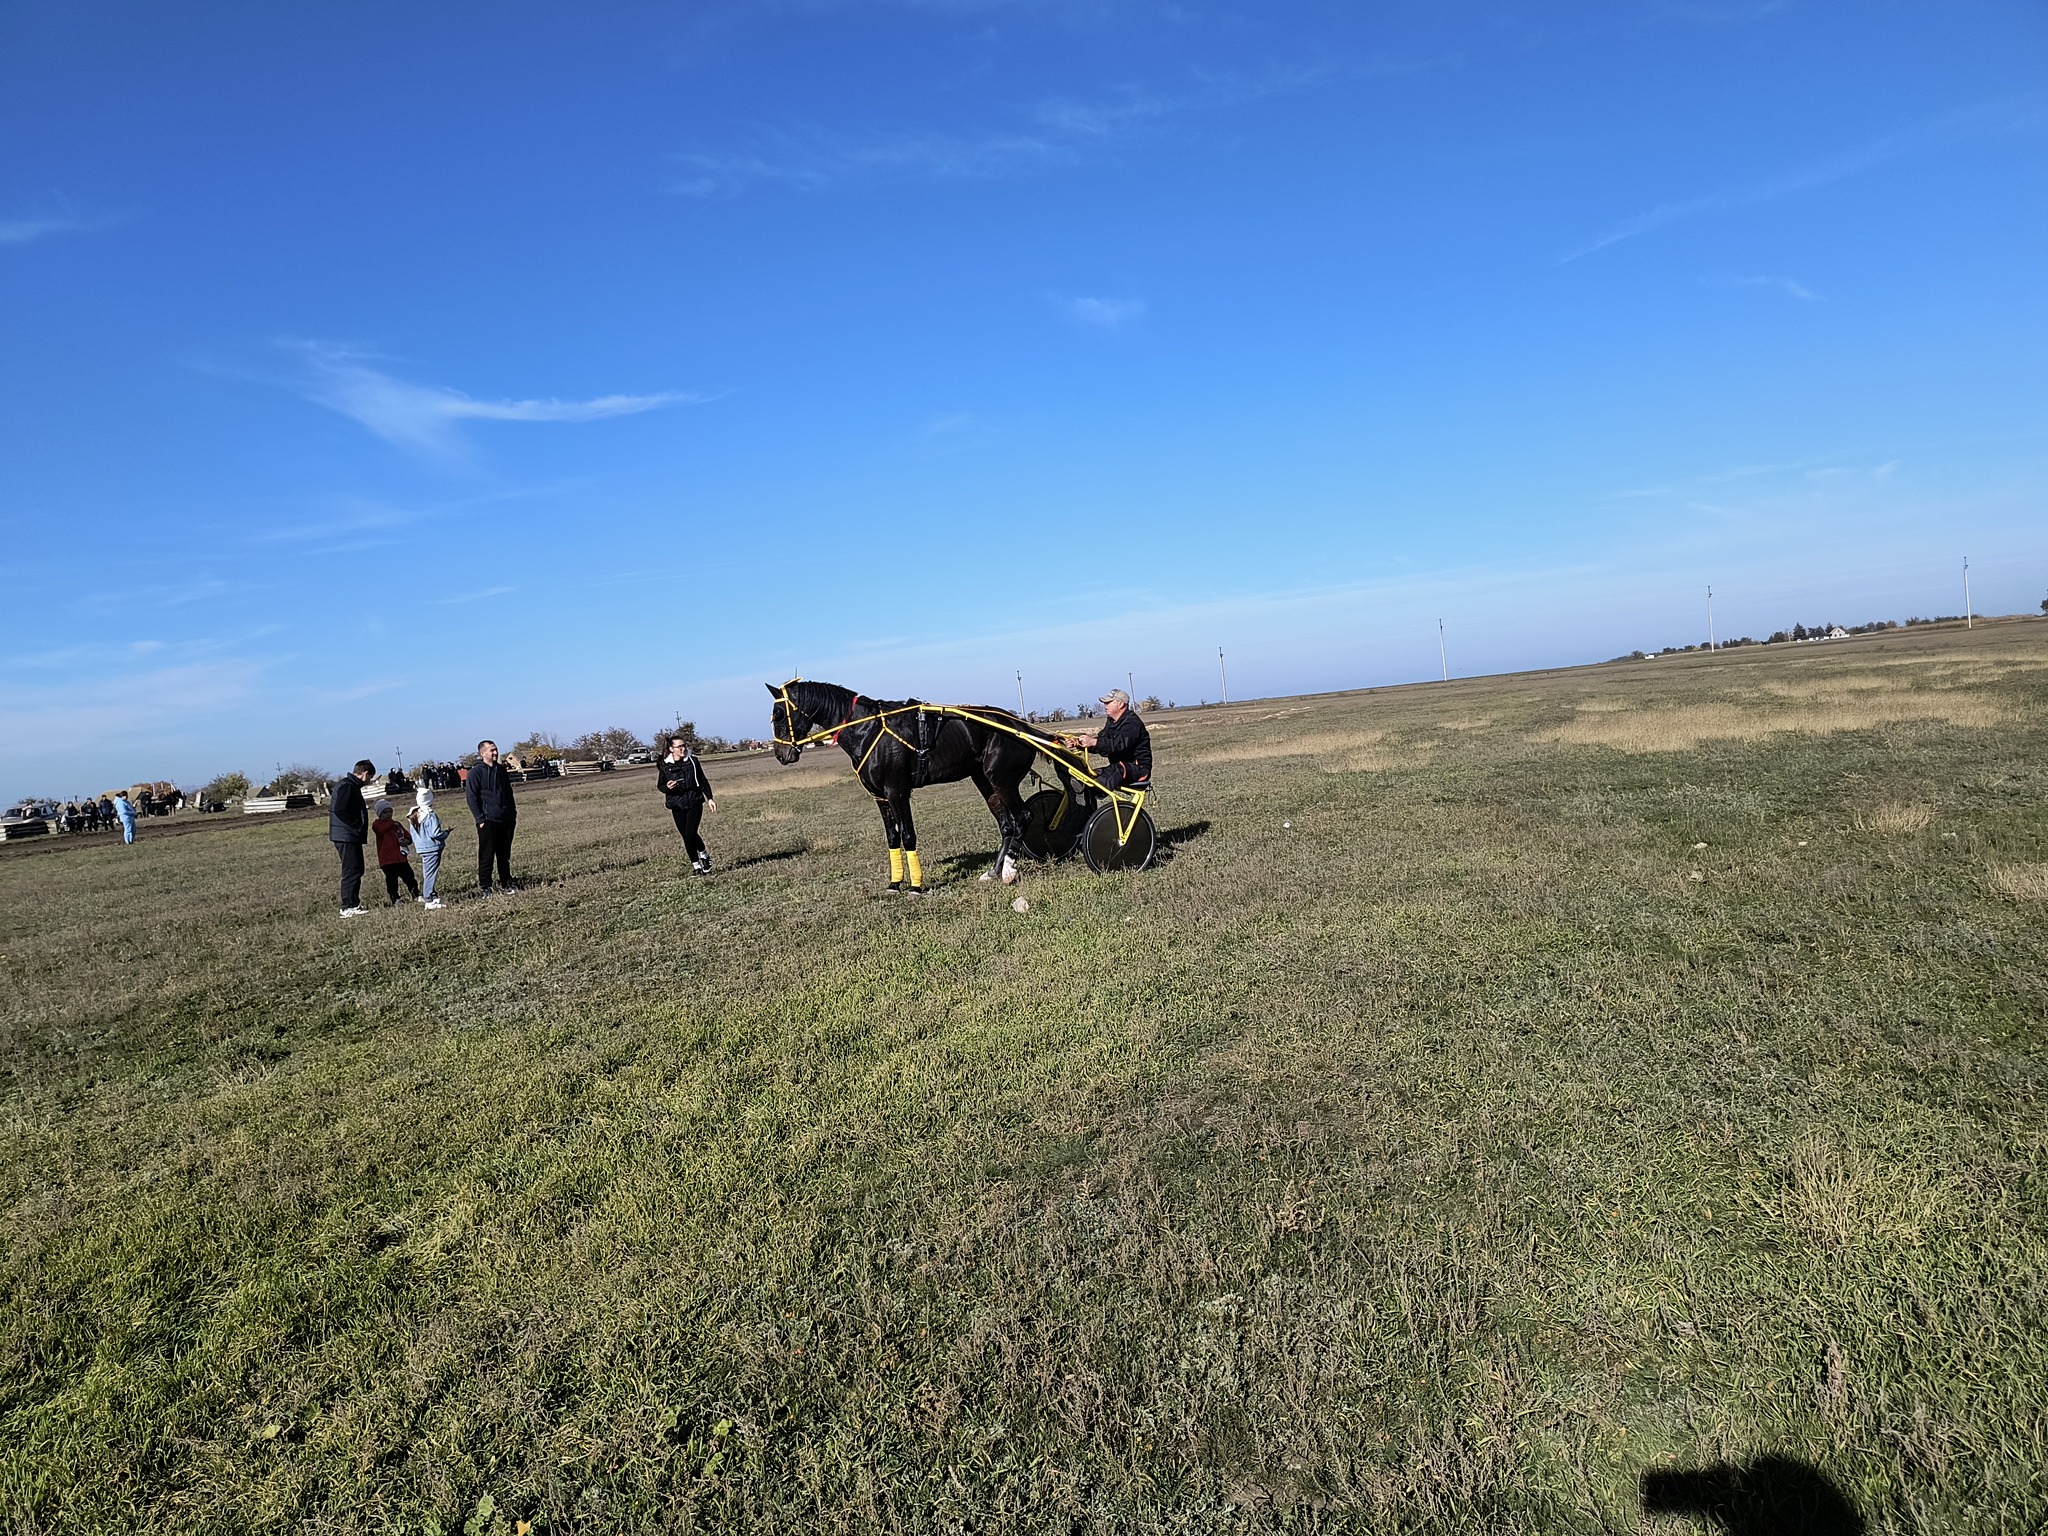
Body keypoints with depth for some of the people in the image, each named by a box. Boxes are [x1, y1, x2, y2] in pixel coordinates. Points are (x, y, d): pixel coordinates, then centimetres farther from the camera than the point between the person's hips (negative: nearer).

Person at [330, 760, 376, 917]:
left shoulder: (351, 786, 17)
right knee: (351, 871, -6)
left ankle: (354, 904, 21)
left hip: (351, 837, 11)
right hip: (347, 836, -11)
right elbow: (339, 810, -24)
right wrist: (358, 824, -18)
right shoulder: (346, 786, -15)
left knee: (356, 870, 15)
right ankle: (348, 908, -2)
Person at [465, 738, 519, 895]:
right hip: (487, 822, -6)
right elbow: (472, 798, -9)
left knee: (505, 855, 12)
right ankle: (484, 887, 6)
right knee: (486, 856, -1)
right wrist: (480, 819, -14)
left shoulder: (501, 770, 12)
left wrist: (513, 814, 14)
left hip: (506, 820, 6)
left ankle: (506, 883, 22)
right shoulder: (476, 772, -7)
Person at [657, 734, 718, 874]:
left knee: (690, 834, -13)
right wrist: (667, 787, -16)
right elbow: (659, 785, 7)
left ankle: (704, 854, 14)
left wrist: (709, 798, 7)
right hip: (677, 805, 1)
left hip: (694, 802, -1)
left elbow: (702, 780, 10)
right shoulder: (665, 765, -1)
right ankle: (696, 865, 17)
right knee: (686, 836, 4)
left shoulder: (692, 760, 1)